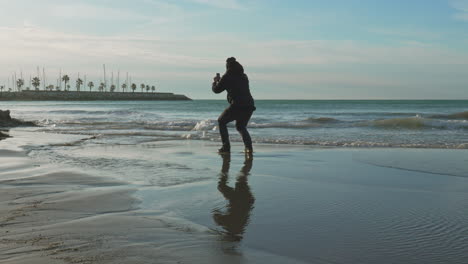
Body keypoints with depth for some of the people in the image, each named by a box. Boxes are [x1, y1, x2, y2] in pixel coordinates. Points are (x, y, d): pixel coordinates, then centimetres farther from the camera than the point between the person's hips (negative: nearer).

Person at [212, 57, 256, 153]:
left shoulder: (227, 77, 0)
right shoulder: (244, 77, 17)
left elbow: (216, 90, 8)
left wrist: (215, 81, 30)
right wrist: (221, 80, 40)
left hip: (236, 106, -6)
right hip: (249, 106, 6)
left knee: (221, 122, 16)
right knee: (241, 126, 26)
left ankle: (226, 147, 5)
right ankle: (249, 146, 4)